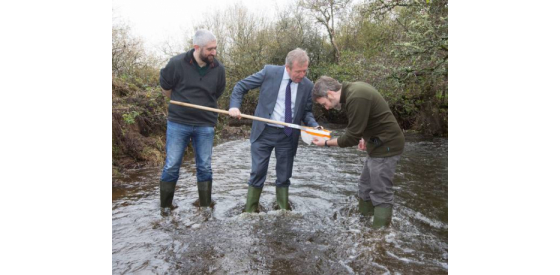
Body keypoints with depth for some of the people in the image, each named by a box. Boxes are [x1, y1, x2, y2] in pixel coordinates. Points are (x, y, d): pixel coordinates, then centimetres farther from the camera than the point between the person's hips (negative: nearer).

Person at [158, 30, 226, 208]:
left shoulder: (218, 69, -2)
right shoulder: (177, 64, -10)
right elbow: (165, 87, 7)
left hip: (205, 126, 2)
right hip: (178, 123, -2)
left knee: (205, 167, 8)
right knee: (171, 166, 3)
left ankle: (205, 207, 22)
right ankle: (165, 207, 19)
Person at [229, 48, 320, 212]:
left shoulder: (308, 86, -3)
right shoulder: (269, 72, -9)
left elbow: (306, 112, 7)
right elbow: (241, 86, -1)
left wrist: (314, 125, -13)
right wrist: (234, 106, -16)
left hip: (288, 136, 2)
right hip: (264, 132, -1)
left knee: (284, 177, 11)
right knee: (257, 173, 6)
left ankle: (284, 210, 29)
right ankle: (250, 211, 21)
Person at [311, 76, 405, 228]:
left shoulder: (356, 98, -26)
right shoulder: (354, 89, 5)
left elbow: (351, 137, -22)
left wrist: (326, 143, -9)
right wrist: (366, 138, 4)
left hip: (386, 146, -10)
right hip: (379, 143, 10)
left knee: (381, 194, -3)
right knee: (365, 189, 17)